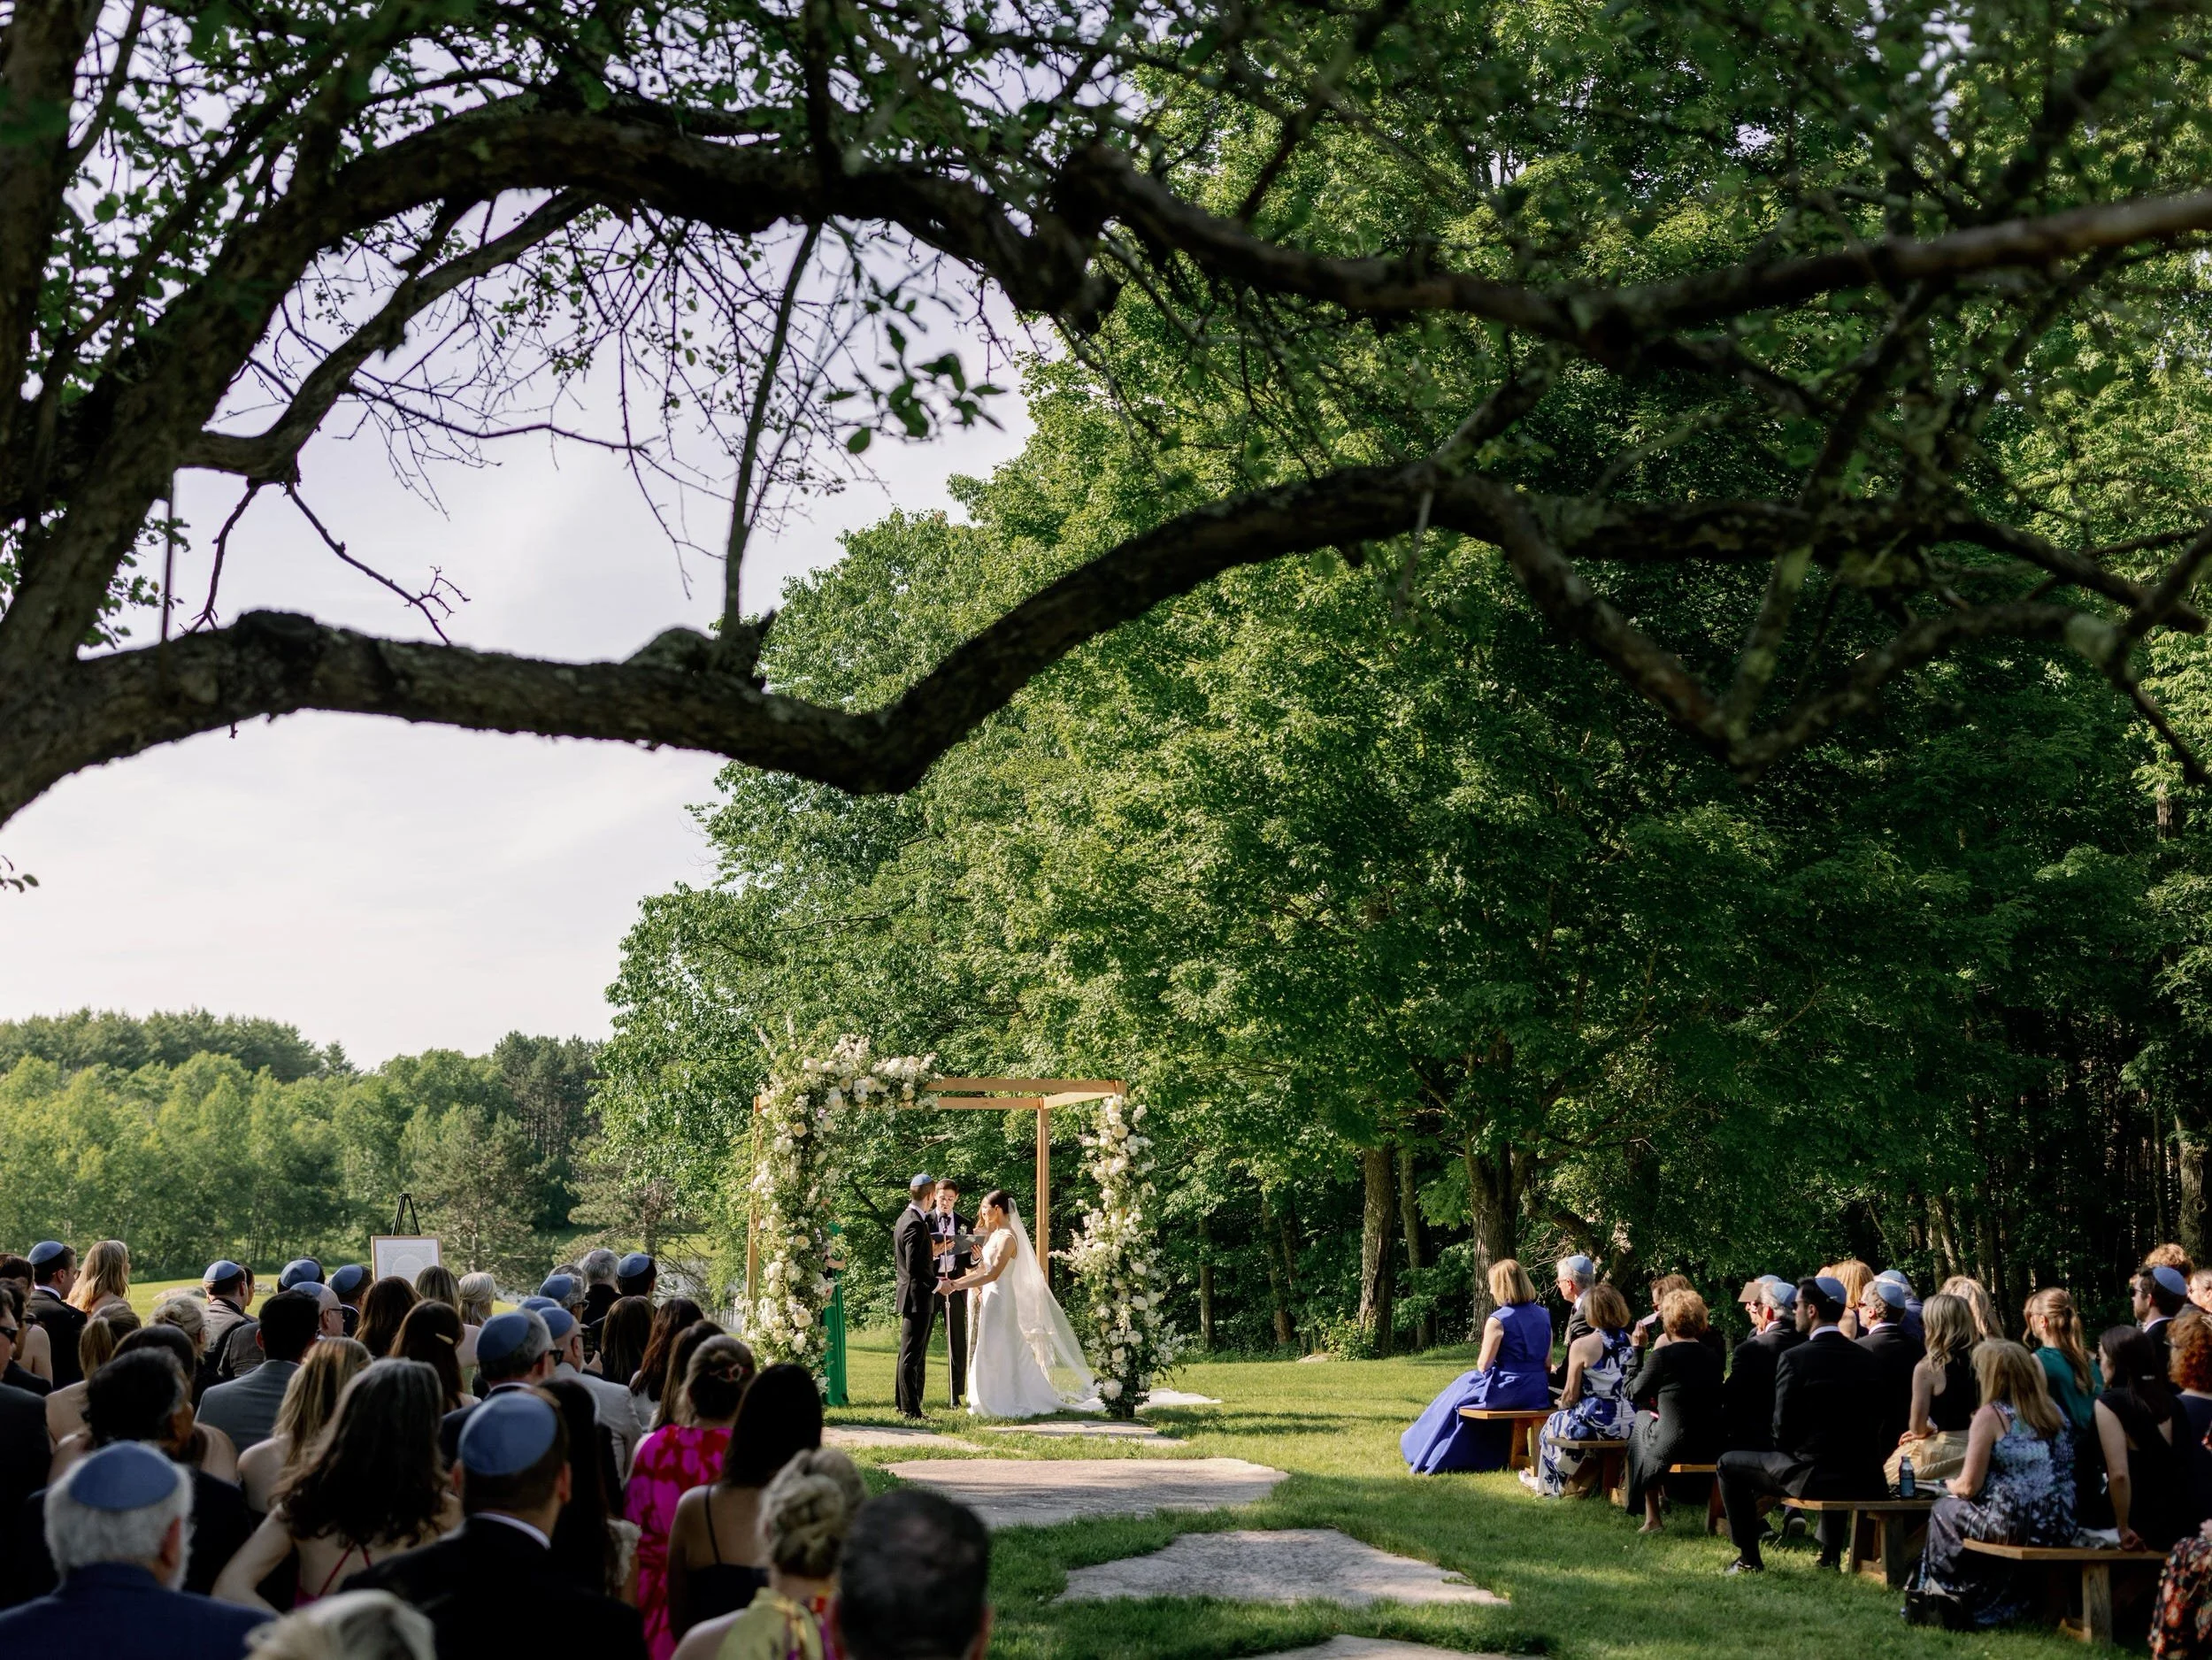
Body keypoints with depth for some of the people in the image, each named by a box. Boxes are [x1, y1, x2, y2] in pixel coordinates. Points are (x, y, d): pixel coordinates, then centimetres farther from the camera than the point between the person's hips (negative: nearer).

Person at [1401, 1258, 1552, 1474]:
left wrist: (1481, 1359, 11)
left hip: (1508, 1391, -6)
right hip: (1538, 1392, 6)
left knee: (1462, 1389, 21)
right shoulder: (1543, 1315, 3)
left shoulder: (1498, 1321, -16)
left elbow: (1483, 1366, -10)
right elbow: (1548, 1363, 7)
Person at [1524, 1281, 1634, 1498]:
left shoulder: (1582, 1345, -12)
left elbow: (1571, 1395, -7)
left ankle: (1547, 1484, 45)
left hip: (1598, 1424, -6)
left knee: (1556, 1422, 27)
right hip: (1631, 1422, 6)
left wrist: (1562, 1404, 15)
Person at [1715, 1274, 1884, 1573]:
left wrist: (1790, 1453, 13)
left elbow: (1783, 1430, -9)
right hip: (1863, 1479, 6)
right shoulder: (1866, 1359, 3)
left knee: (1729, 1464, 12)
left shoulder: (1795, 1359, -14)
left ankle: (1749, 1558, 14)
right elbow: (1866, 1422, 13)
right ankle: (1831, 1555, 39)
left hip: (1813, 1477, -6)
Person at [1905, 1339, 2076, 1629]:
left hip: (2012, 1527, -7)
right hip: (2058, 1530, 7)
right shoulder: (2054, 1412, 9)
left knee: (1945, 1510, 20)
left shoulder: (1991, 1414, -10)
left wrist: (1951, 1486, 13)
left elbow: (1969, 1486, -10)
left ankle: (1946, 1602, 30)